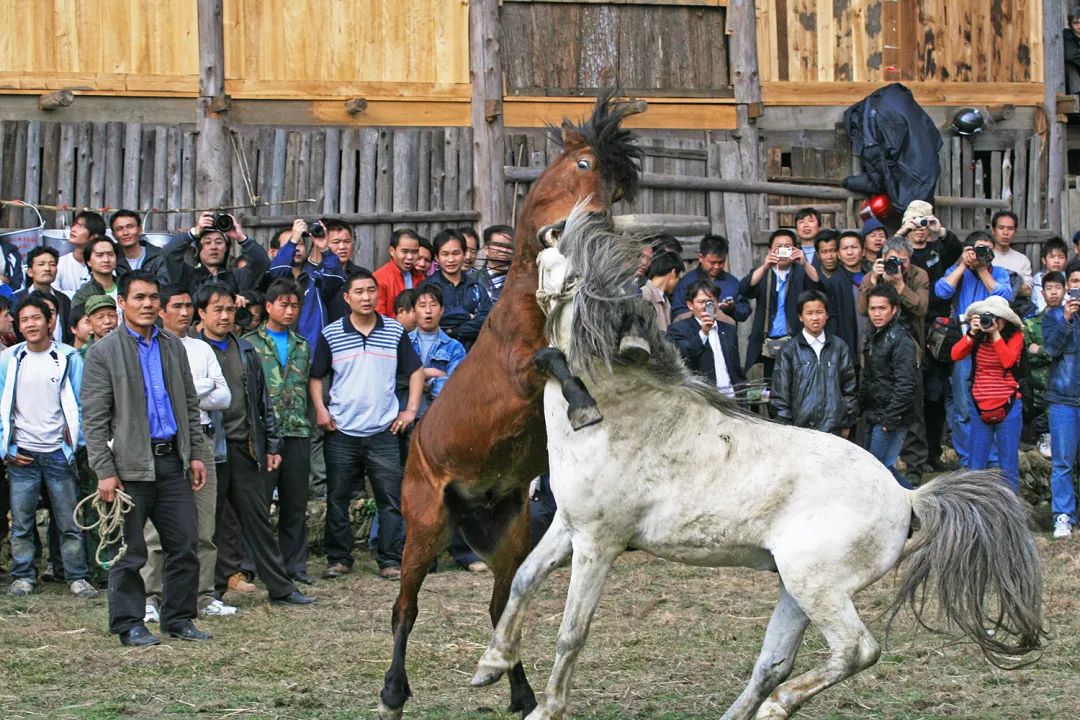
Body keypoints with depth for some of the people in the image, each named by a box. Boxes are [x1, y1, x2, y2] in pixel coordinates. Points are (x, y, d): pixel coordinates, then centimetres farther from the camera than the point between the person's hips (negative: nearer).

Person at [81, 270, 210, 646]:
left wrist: (196, 454, 11)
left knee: (185, 545, 6)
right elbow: (93, 419, -7)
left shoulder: (173, 347, 12)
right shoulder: (103, 353, -4)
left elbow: (190, 404, 18)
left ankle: (179, 618, 17)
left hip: (172, 460, 5)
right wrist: (105, 471, -13)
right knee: (130, 552, 0)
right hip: (132, 464, -5)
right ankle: (129, 624, 9)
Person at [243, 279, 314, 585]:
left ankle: (295, 565, 13)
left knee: (296, 503, 7)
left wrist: (307, 425, 13)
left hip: (297, 433, 5)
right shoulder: (250, 343, 1)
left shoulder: (302, 346, 17)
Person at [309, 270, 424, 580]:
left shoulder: (395, 332, 4)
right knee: (337, 499, 5)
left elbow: (416, 371, 13)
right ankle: (339, 558, 15)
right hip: (341, 432, 0)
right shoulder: (331, 334, 1)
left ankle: (391, 560, 4)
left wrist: (411, 409, 4)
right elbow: (316, 376, 9)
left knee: (391, 498, -2)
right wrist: (320, 409, -4)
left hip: (383, 431, 0)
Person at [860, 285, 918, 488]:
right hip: (874, 417, 9)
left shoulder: (901, 340, -14)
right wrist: (862, 408, 16)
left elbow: (905, 384, -20)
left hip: (892, 419, -9)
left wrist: (890, 418, -22)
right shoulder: (874, 337, 15)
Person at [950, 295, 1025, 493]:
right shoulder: (977, 337, 2)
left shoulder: (1015, 336, -5)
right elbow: (956, 355, -9)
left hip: (1008, 407, -3)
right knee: (975, 464, 7)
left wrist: (995, 334, -21)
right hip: (980, 407, 3)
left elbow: (1008, 361, -20)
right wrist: (972, 333, -17)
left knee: (1008, 463, 3)